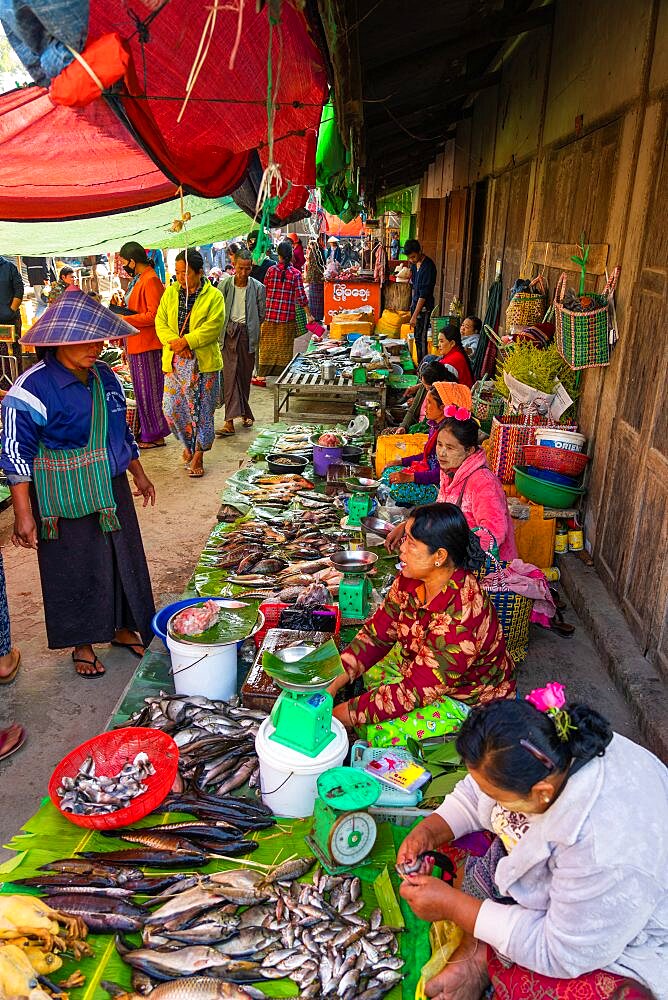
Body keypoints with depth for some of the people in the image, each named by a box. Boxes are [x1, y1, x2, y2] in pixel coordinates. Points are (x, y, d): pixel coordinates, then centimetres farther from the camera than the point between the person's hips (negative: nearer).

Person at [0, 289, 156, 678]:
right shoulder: (33, 388, -18)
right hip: (64, 501, -6)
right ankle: (82, 643, 26)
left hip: (111, 491, 6)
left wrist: (139, 474, 19)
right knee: (75, 569, 7)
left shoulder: (105, 376, 3)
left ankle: (123, 627, 34)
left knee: (124, 558, 14)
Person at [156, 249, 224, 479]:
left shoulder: (214, 296, -3)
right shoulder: (170, 293, 9)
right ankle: (188, 445, 28)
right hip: (174, 362, 4)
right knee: (172, 409, 3)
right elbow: (160, 322, 4)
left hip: (204, 363, -3)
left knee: (202, 410, 2)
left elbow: (213, 327, -13)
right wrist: (174, 342, -15)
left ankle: (198, 456, 17)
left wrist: (186, 341, -20)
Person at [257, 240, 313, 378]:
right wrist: (308, 315, 1)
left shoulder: (271, 270, -1)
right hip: (287, 317, -2)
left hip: (270, 315, 2)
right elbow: (301, 296, -7)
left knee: (268, 347, 12)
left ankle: (264, 374, 16)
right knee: (284, 348, 7)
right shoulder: (295, 273, -6)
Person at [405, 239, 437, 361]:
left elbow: (424, 294, -23)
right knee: (417, 338, 12)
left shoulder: (428, 266, -20)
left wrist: (415, 315, -24)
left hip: (424, 307, -8)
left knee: (421, 338, -8)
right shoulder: (414, 263, 6)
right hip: (415, 304, 8)